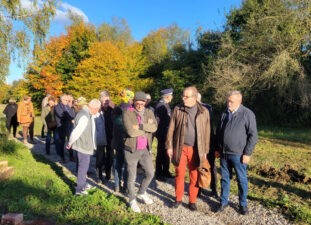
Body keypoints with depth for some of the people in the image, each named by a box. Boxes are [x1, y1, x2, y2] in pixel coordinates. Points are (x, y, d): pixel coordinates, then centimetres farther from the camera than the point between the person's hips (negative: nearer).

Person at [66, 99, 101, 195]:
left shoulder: (88, 114, 8)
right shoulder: (84, 116, -25)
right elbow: (76, 131, -26)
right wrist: (70, 143, -14)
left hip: (86, 145, 10)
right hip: (83, 146, -10)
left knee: (84, 166, 22)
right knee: (83, 167, 2)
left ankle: (83, 184, 38)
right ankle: (79, 189, 15)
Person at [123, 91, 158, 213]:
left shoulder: (149, 112, 4)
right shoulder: (127, 113, -11)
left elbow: (154, 127, -12)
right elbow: (130, 131, -23)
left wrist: (139, 126, -23)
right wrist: (147, 128, -11)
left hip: (145, 149, 5)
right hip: (131, 149, -4)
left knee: (150, 173, 12)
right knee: (132, 177, 7)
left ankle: (142, 192, 40)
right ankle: (132, 200, 30)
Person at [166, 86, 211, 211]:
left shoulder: (204, 112, -1)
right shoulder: (178, 110, 0)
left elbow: (207, 132, 4)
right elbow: (171, 129, 3)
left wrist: (205, 150, 4)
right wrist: (169, 146, 1)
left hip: (196, 149, 0)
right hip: (180, 148, 1)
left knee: (194, 176, 8)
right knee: (179, 174, 9)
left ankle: (192, 201, 25)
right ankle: (178, 199, 27)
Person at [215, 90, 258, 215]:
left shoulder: (247, 114, -9)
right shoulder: (224, 114, 9)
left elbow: (253, 135, -9)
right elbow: (218, 132, 16)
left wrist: (247, 153, -12)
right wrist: (217, 149, 12)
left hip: (238, 155, -5)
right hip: (224, 154, 5)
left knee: (242, 180, 8)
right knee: (224, 178, 14)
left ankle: (243, 204, 26)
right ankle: (223, 202, 29)